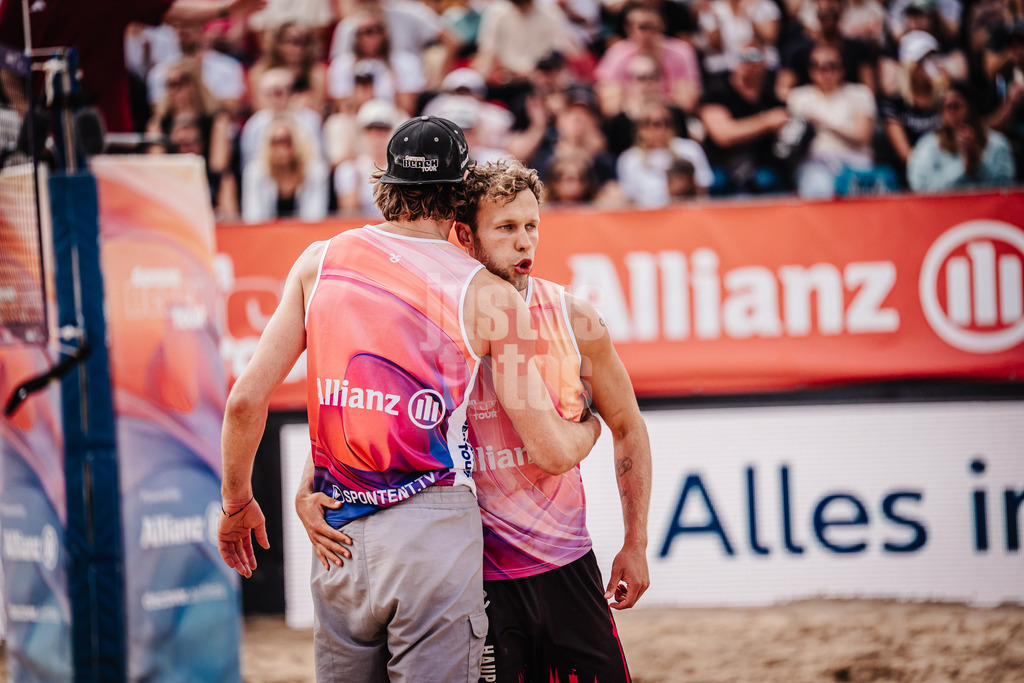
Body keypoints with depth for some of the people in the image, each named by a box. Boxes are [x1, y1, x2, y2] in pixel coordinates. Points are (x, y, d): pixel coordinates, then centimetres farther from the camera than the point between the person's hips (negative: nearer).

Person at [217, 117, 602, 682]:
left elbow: (246, 399, 4)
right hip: (434, 532, -4)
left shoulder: (320, 262, 6)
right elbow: (551, 452, -1)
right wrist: (590, 425, 22)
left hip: (338, 536, 4)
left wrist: (237, 502, 19)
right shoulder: (488, 295, -2)